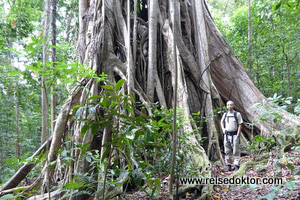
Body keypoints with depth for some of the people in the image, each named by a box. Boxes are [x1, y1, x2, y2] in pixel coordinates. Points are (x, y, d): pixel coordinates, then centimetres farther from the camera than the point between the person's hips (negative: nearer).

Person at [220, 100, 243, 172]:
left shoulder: (237, 114, -5)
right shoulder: (225, 114, 8)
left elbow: (240, 125, -5)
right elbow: (222, 122, 27)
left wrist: (238, 135, -11)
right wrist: (223, 129, 12)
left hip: (234, 135, -4)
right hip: (226, 135, 4)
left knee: (236, 151, -2)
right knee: (227, 151, 8)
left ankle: (236, 166, 3)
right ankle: (228, 166, 15)